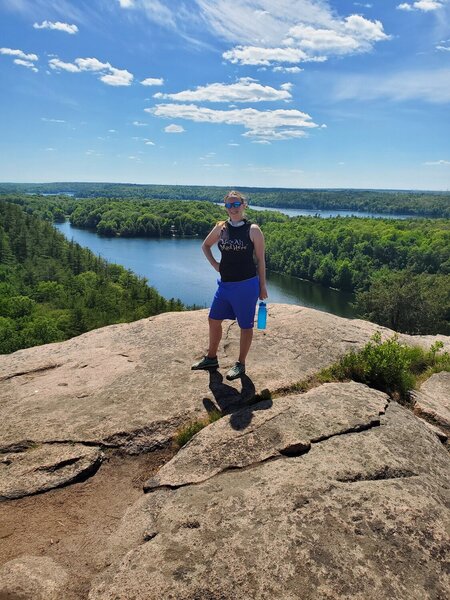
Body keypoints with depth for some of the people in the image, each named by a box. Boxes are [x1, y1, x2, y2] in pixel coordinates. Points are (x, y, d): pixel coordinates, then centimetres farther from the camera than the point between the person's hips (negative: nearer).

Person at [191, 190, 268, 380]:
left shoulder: (253, 230, -7)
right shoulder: (221, 227, 4)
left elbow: (260, 260, -3)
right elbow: (205, 245, 21)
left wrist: (262, 287, -2)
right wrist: (214, 264, 6)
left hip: (246, 285, -5)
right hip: (225, 284, 5)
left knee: (245, 325, 7)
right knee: (213, 320, 13)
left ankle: (241, 364, 24)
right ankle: (211, 358, 32)